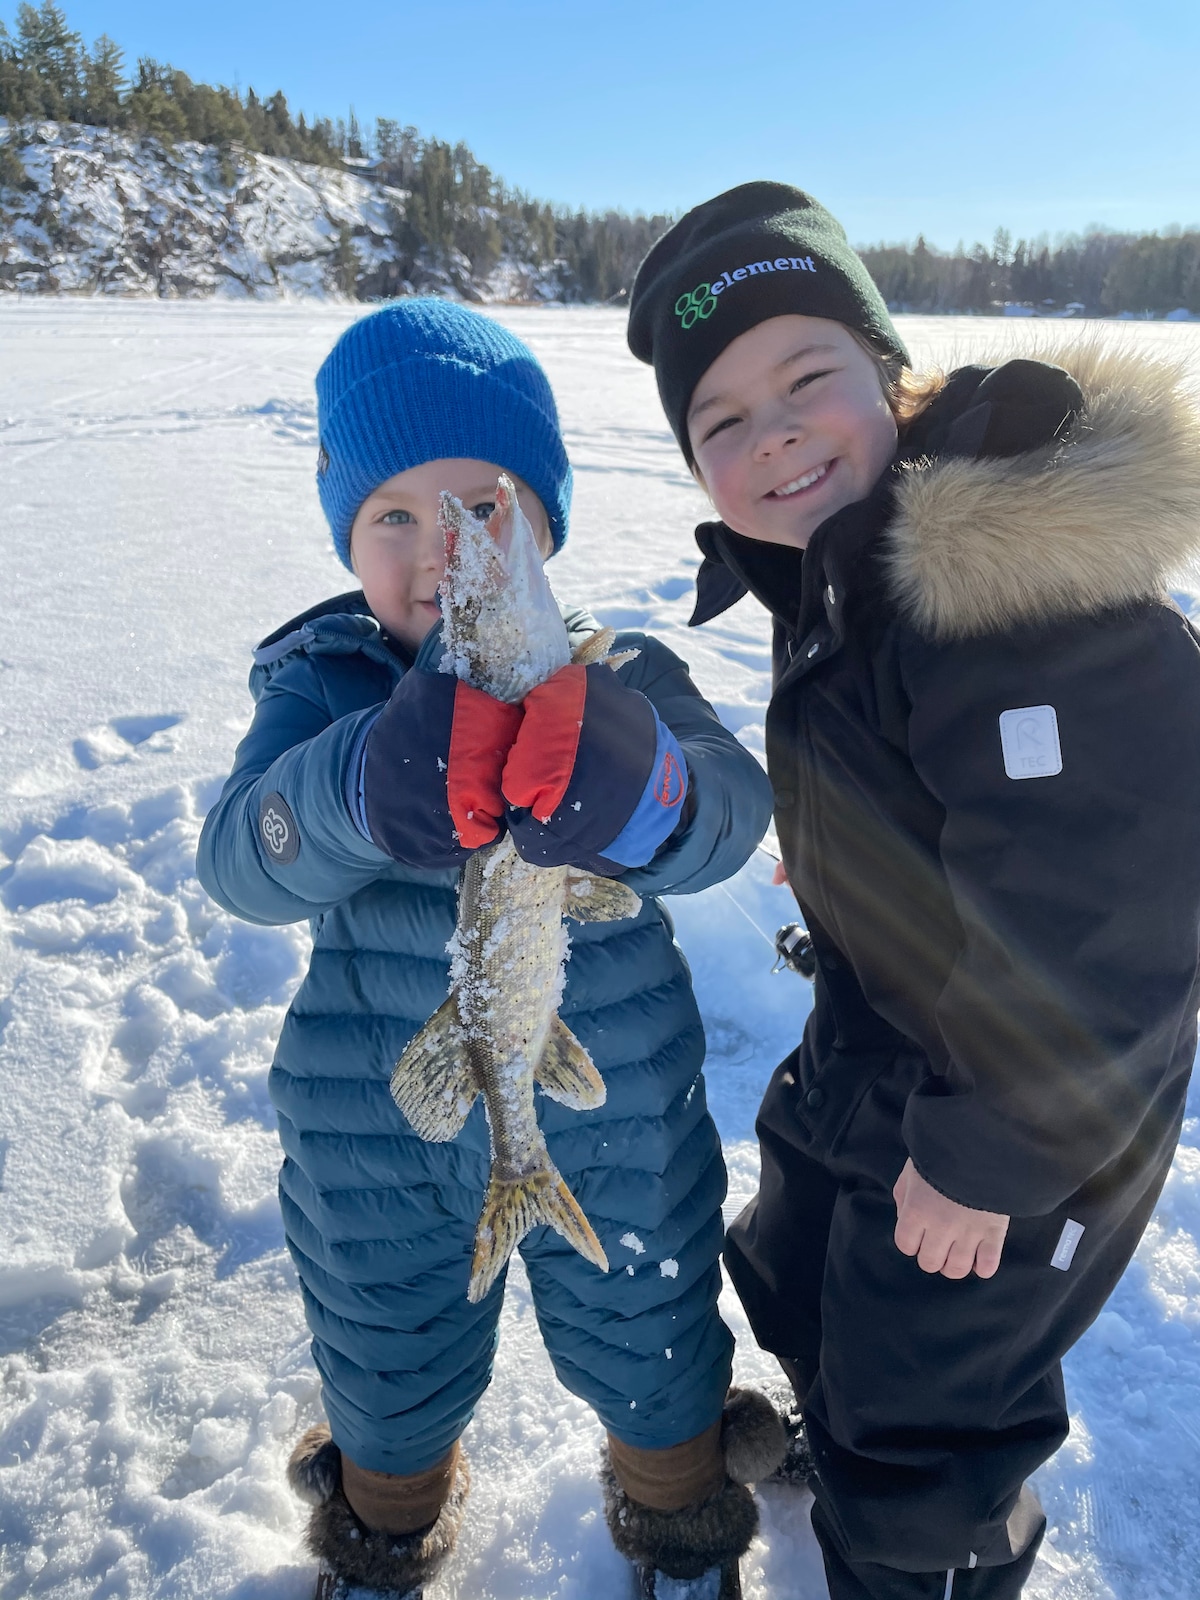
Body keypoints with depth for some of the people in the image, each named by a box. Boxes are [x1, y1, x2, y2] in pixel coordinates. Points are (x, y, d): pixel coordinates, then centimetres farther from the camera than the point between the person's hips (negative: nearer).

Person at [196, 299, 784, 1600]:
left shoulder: (617, 675, -14)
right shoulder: (316, 682, -12)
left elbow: (728, 817, -31)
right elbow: (240, 863, -28)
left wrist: (634, 792, -56)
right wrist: (361, 789, -50)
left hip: (615, 1124, 0)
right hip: (375, 1138, 1)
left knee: (649, 1349, 24)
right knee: (386, 1365, 26)